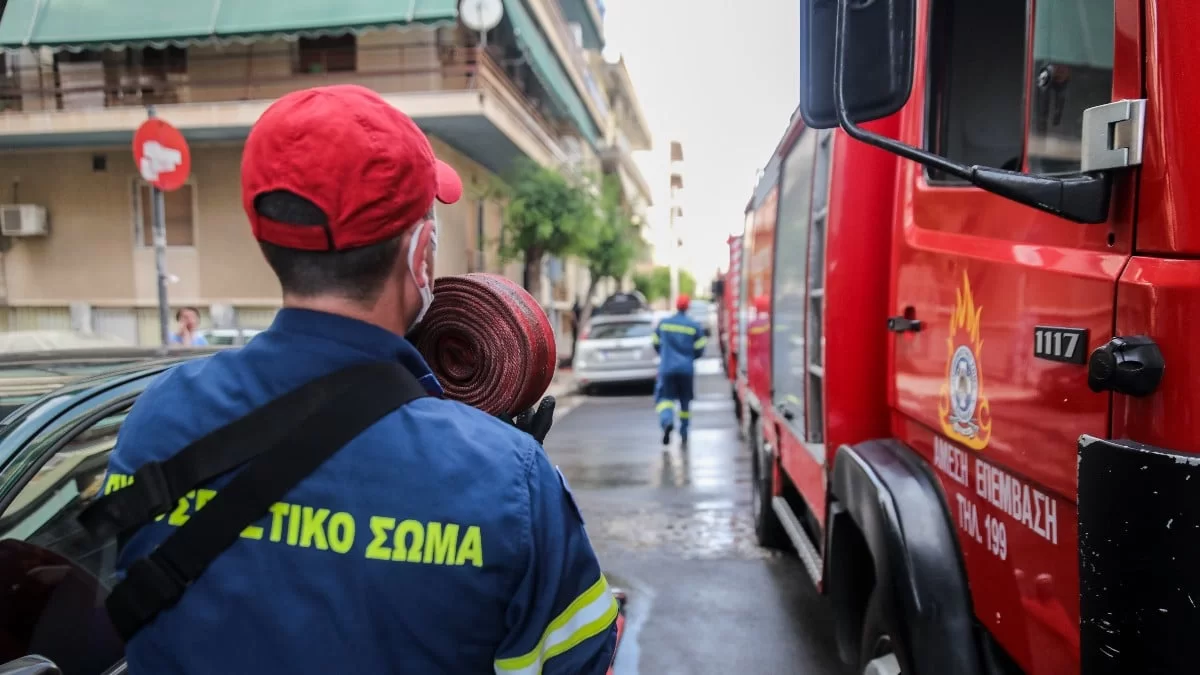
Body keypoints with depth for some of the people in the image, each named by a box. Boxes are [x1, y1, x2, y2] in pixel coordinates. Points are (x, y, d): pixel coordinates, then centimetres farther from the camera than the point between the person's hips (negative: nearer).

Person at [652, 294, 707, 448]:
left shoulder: (663, 323, 0)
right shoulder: (695, 326, -3)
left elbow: (656, 344, 8)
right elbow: (699, 350, -2)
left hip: (667, 368, 0)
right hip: (687, 369, 1)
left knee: (664, 397, 0)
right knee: (685, 401, 15)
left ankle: (667, 421, -31)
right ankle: (684, 434, 22)